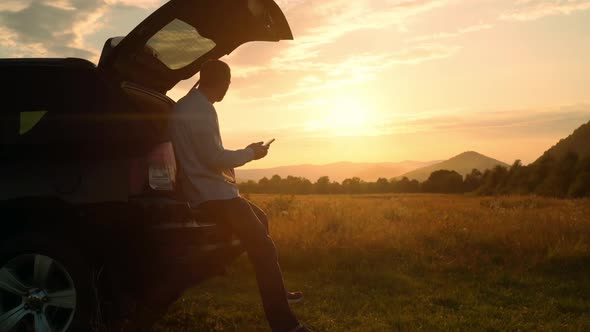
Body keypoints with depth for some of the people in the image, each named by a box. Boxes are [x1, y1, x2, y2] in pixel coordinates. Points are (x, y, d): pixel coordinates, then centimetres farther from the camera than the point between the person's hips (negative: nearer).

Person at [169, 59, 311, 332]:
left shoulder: (184, 105, 16)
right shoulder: (201, 109, -17)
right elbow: (214, 158, -22)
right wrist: (250, 153, -8)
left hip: (207, 191, 11)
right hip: (214, 194, -11)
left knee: (259, 220, 26)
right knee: (262, 247, -13)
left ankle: (276, 291, 32)